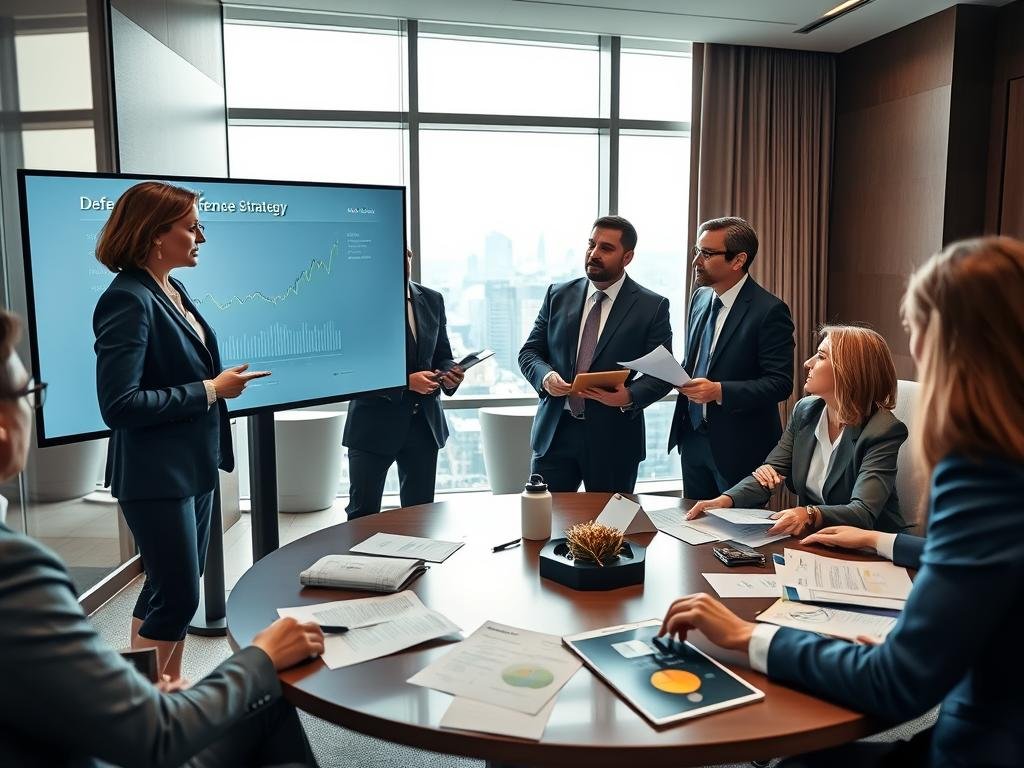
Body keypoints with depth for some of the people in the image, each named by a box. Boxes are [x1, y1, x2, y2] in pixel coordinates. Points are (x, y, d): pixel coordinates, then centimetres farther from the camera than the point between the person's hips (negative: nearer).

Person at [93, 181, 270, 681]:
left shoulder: (172, 290, 9)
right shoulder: (128, 300, -19)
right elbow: (118, 405, -24)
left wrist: (222, 380, 4)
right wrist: (209, 390, -19)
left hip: (194, 466, 9)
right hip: (156, 474, -9)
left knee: (173, 590, 19)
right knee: (176, 597, 0)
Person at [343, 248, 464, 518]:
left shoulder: (432, 300, 8)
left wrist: (449, 374, -8)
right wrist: (406, 381, -22)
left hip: (424, 423, 5)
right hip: (374, 424, -4)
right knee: (363, 513, 2)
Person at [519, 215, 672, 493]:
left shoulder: (652, 307, -2)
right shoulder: (558, 295, 6)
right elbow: (529, 352, 9)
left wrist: (631, 397, -21)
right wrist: (545, 376, -12)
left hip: (613, 439, -2)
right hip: (554, 432, 2)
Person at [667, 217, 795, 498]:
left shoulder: (769, 311, -15)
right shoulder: (700, 298, 7)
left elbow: (780, 383, -17)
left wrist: (720, 391, -27)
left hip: (739, 447, -7)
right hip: (692, 439, 7)